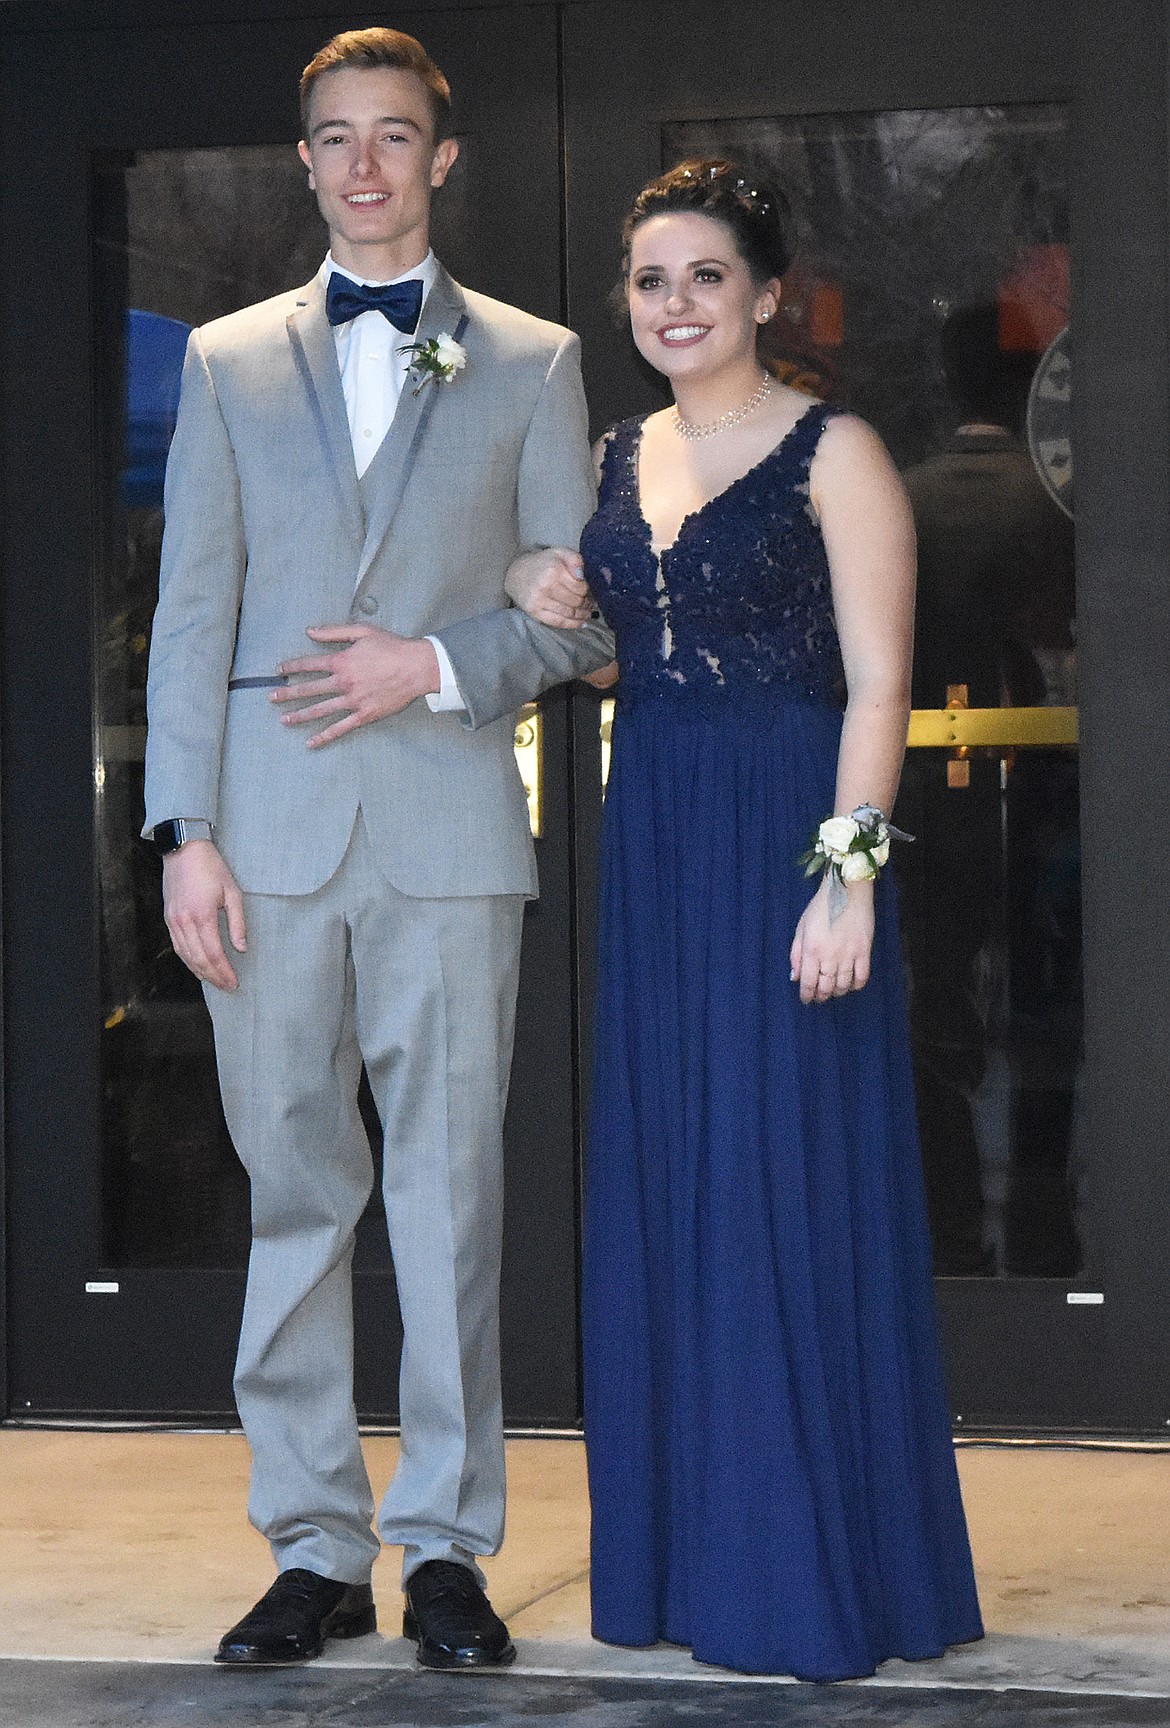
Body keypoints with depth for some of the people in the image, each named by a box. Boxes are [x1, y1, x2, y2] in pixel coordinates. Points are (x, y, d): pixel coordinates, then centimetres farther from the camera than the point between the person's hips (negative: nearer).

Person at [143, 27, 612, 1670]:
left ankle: (446, 1549, 8)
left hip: (449, 827, -1)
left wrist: (437, 662, -10)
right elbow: (191, 613, 8)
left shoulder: (531, 363, 10)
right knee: (292, 1191, 4)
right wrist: (185, 831, -1)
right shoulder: (229, 361, 13)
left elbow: (584, 612, 7)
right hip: (272, 830, 1)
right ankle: (315, 1549, 12)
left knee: (449, 1193, 0)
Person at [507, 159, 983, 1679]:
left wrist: (848, 870, -19)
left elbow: (878, 681, -11)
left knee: (794, 1181, -4)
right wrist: (562, 618, 2)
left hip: (787, 839, -6)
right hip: (654, 849, 7)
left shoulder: (834, 454, -5)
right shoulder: (617, 460, 14)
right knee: (664, 1188, 8)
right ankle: (691, 1553, 18)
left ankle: (821, 1570, 5)